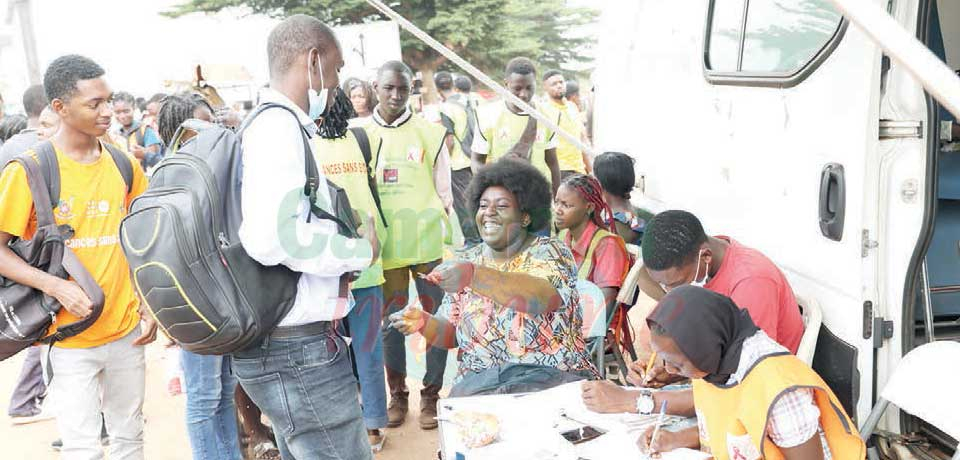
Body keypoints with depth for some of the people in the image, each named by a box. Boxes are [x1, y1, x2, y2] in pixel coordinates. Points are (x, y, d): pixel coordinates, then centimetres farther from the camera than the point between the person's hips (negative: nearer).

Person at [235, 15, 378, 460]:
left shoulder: (272, 125, 14)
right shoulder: (279, 126, -16)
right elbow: (271, 236, -30)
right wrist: (360, 250, -15)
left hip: (286, 343, 10)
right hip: (298, 349, -10)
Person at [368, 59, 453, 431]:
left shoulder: (431, 133, 2)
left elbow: (445, 192, 5)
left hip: (429, 243, -1)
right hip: (385, 244, 1)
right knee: (389, 321, 9)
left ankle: (431, 395, 19)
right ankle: (397, 395, 25)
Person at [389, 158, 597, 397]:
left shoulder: (550, 252, -2)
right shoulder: (465, 261, 10)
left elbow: (544, 299, -24)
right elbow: (451, 334, 10)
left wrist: (476, 276, -34)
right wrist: (424, 323, -12)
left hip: (550, 376, -2)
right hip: (479, 381, 3)